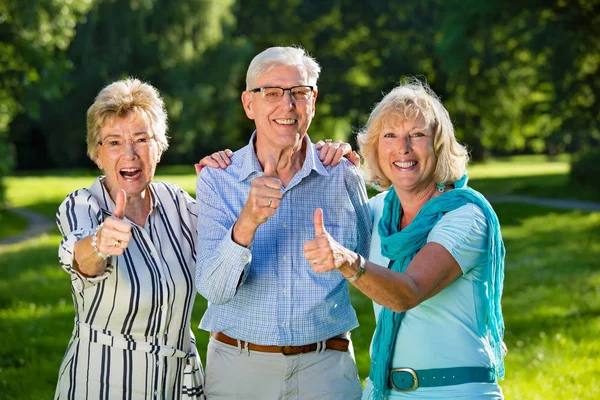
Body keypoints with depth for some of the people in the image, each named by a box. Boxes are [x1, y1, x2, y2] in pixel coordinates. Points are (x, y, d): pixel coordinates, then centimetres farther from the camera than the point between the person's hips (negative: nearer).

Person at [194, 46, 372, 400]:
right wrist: (246, 223, -31)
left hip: (324, 369, 1)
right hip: (238, 366, 0)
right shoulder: (217, 180, -5)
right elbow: (214, 288, -17)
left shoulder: (345, 177, -2)